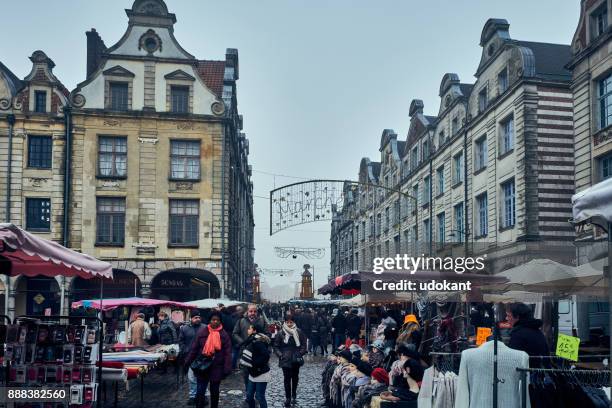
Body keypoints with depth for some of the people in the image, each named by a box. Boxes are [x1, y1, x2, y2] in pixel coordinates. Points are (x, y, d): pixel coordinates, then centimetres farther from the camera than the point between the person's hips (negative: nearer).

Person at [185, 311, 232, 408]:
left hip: (217, 368, 0)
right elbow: (194, 348, 2)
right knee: (200, 391, 0)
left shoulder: (224, 334, -5)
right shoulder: (202, 331, -3)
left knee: (214, 391, 13)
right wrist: (188, 362, 1)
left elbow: (227, 353, -7)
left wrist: (227, 369, -13)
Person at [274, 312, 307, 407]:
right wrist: (280, 355, -12)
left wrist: (300, 354, -9)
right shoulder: (281, 333, -7)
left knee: (295, 377, 15)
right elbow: (276, 346, 0)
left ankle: (294, 395, 32)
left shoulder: (299, 332, -5)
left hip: (296, 360, 2)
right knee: (287, 379, -3)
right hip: (285, 360, -2)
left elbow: (303, 344, 2)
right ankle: (288, 398, 5)